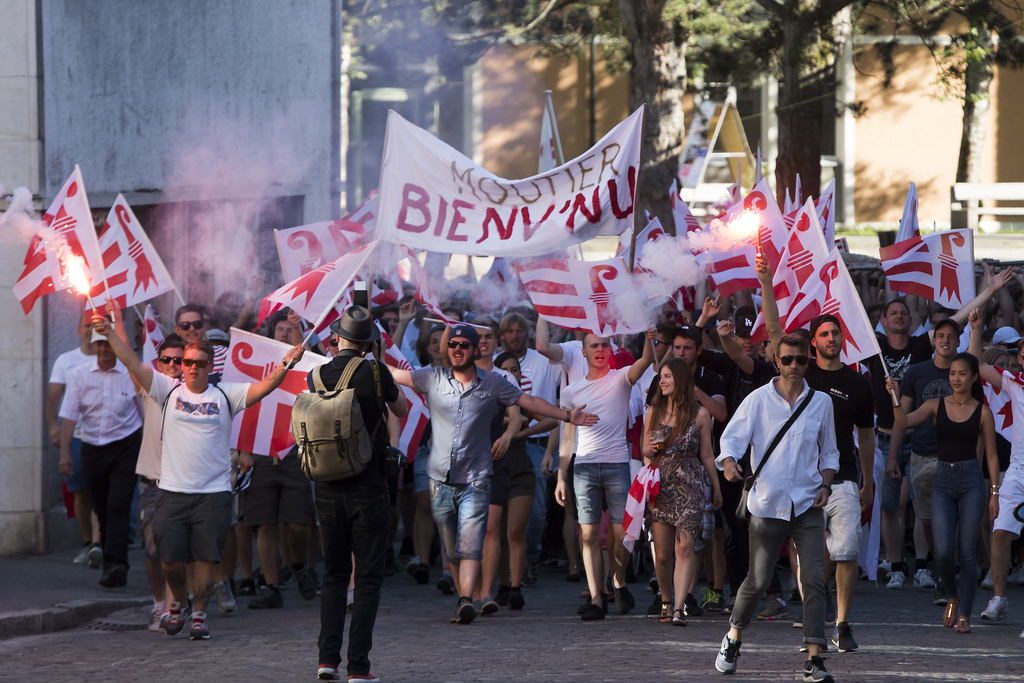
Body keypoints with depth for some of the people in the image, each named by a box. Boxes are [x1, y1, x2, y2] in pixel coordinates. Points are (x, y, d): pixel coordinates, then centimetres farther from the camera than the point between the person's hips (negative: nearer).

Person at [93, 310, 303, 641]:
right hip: (172, 490, 1)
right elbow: (134, 364, 1)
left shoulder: (225, 395, 5)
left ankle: (199, 614, 13)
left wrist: (287, 363, -17)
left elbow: (264, 386, -3)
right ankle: (179, 602, 28)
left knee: (206, 556, -1)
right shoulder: (169, 390, 6)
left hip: (214, 493, -1)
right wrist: (110, 334, -7)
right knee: (170, 557, 1)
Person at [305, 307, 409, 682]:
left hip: (328, 489, 4)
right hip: (368, 487, -4)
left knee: (333, 574, 15)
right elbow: (401, 410, 8)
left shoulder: (316, 377, 0)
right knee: (368, 577, 1)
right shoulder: (375, 371, -9)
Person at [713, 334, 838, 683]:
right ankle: (733, 638, 28)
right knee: (758, 579, 1)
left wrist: (825, 484, 2)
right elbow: (732, 437, -4)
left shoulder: (821, 402, 9)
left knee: (814, 578, -9)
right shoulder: (758, 400, 1)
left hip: (808, 506, 2)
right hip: (767, 505, -2)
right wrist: (730, 463, -25)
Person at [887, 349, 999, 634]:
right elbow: (904, 421, -9)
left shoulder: (982, 412, 2)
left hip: (971, 481, -1)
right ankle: (952, 597, 19)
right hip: (942, 481, 1)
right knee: (943, 551, -9)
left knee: (967, 552, -1)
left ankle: (964, 614, 8)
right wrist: (895, 397, -27)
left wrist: (995, 493, 0)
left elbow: (991, 455, 5)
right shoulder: (936, 406, 5)